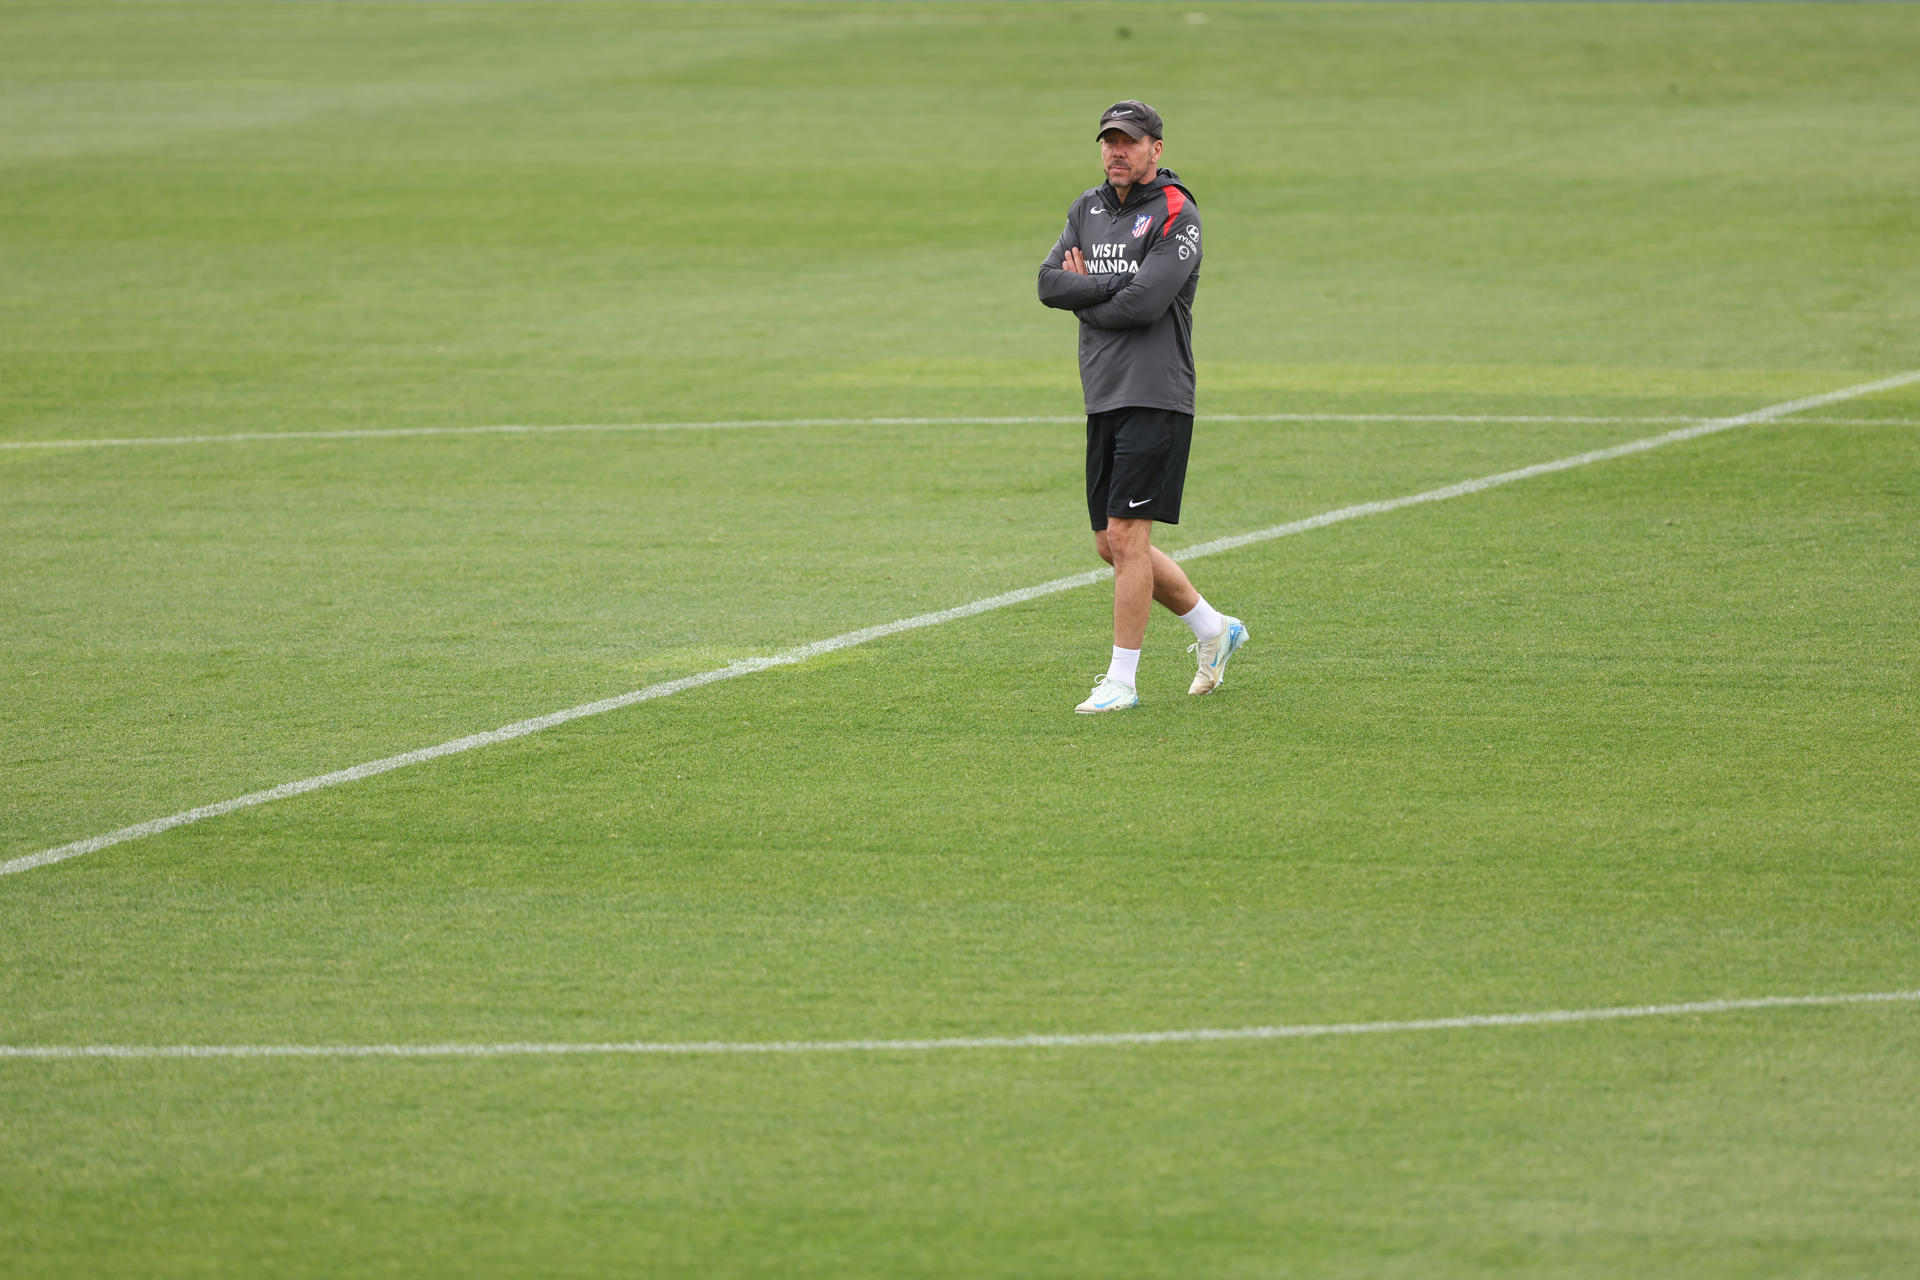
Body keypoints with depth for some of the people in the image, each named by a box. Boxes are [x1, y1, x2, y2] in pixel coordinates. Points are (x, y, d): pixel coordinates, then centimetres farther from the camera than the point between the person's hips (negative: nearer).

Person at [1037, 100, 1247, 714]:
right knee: (1112, 544, 12)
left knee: (1127, 537, -10)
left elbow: (1145, 303, -20)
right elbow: (1049, 282, 1)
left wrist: (1084, 293, -4)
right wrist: (1115, 285, -13)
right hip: (1104, 400, 8)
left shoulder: (1176, 215, -9)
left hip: (1156, 398, -8)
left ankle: (1122, 681, -4)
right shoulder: (1088, 208, 14)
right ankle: (1213, 629, 30)